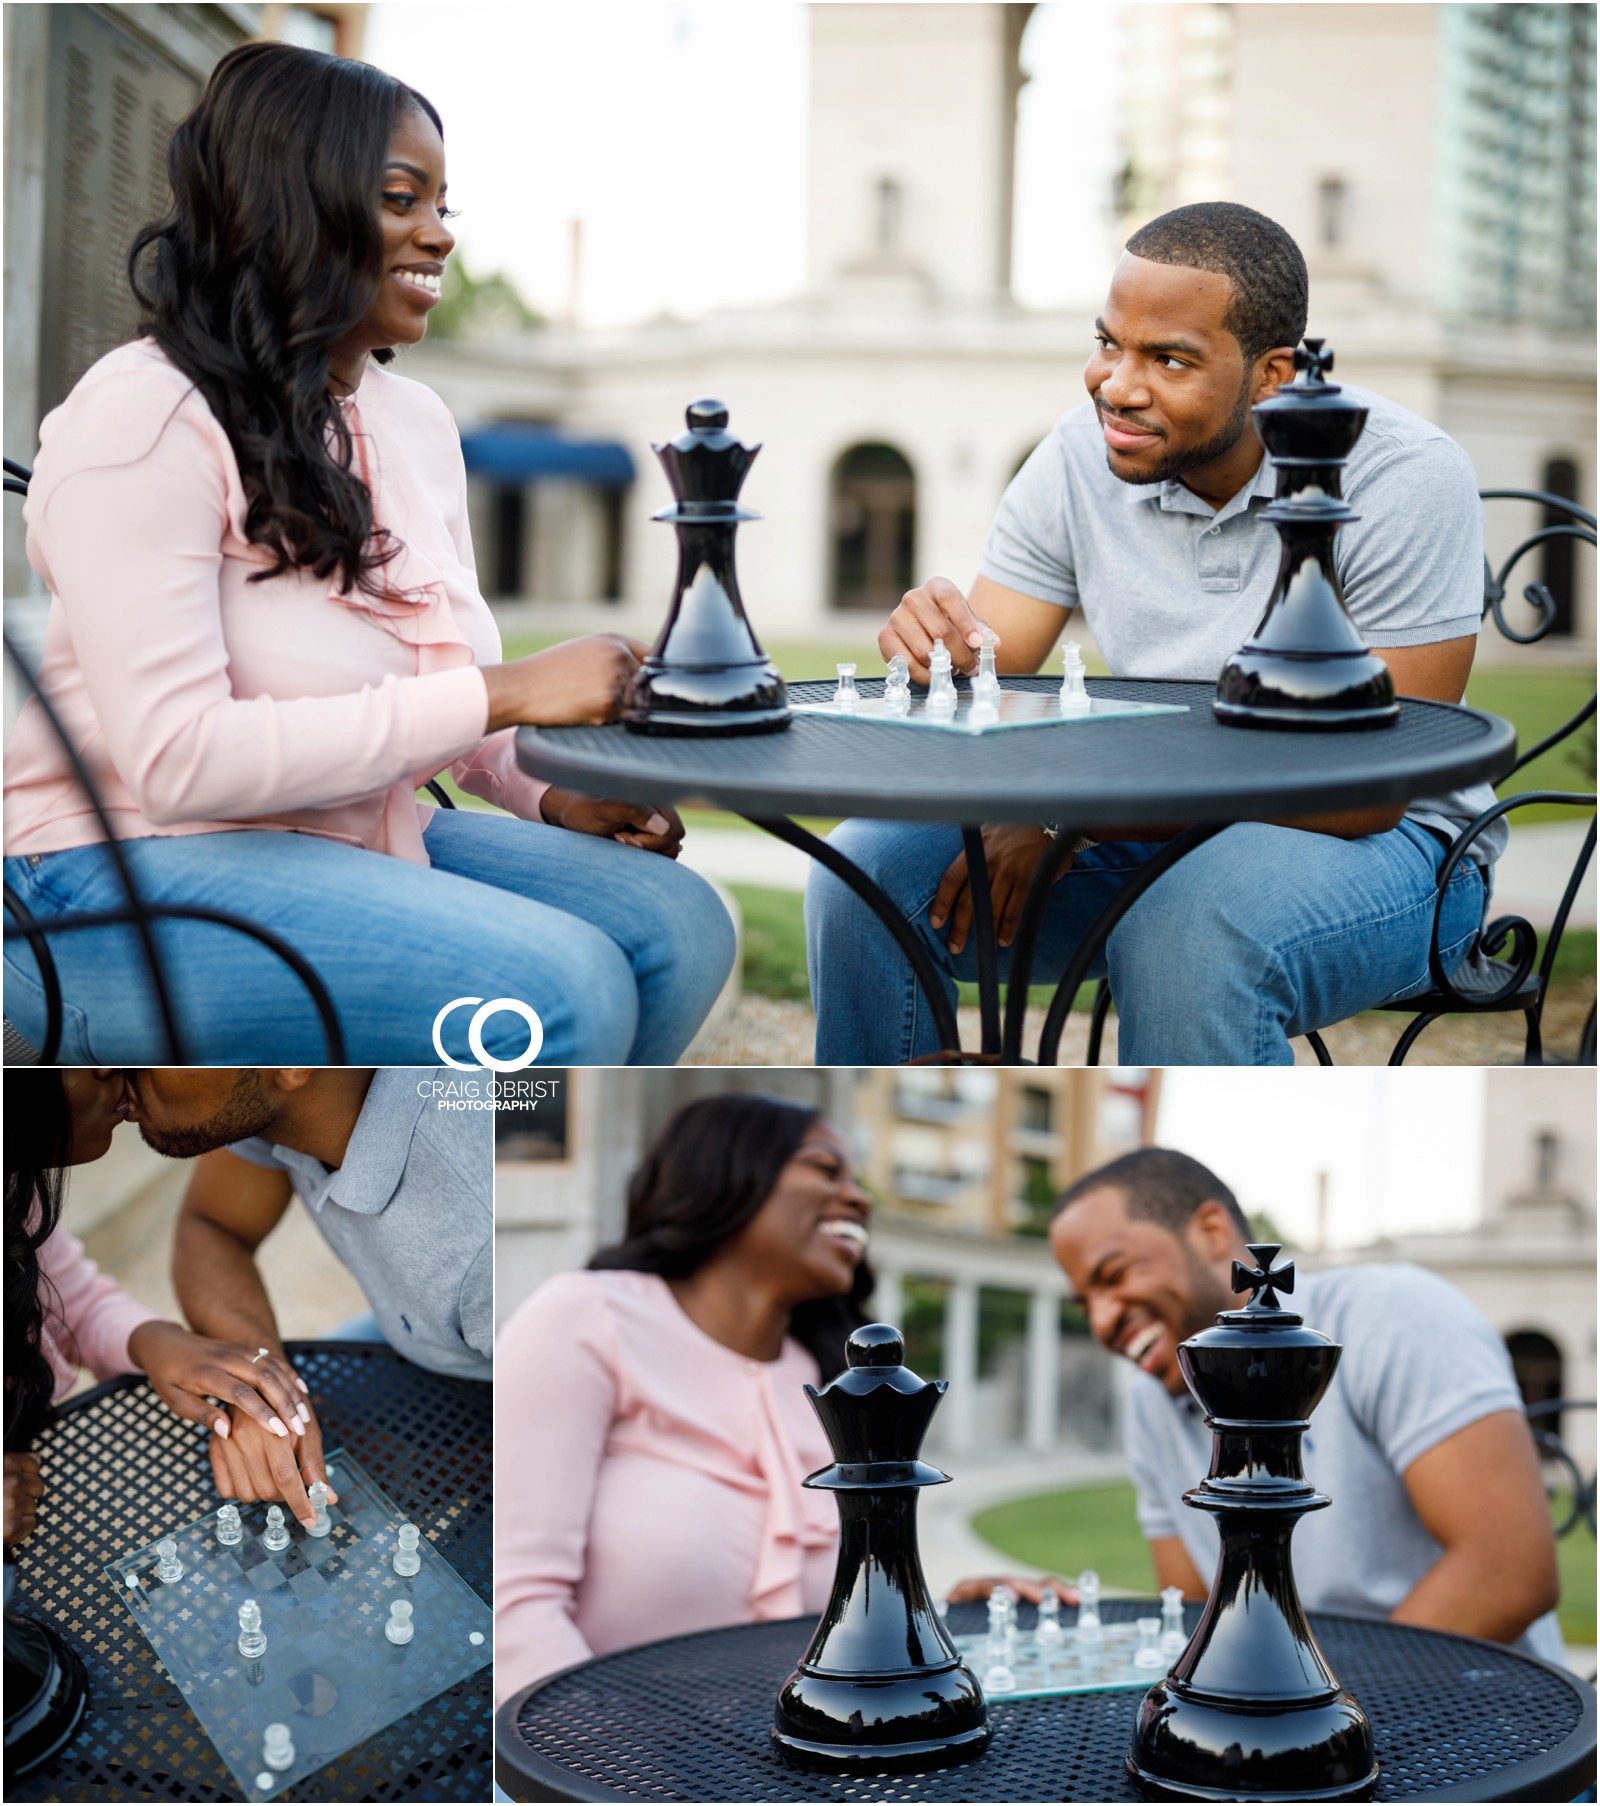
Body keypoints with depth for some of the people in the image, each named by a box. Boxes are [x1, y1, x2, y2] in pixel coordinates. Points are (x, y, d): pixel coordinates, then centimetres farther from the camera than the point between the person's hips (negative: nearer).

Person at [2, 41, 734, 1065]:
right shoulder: (144, 419, -15)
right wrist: (504, 697, -25)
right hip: (127, 878, -8)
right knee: (561, 989, -26)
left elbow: (442, 690, 18)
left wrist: (554, 794, -5)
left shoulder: (417, 422, 11)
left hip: (358, 842, 8)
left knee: (679, 926, -12)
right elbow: (178, 759, -25)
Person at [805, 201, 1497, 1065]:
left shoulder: (1405, 477, -19)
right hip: (1144, 832, 5)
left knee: (1189, 926, -37)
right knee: (871, 861, -15)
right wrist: (937, 651, -30)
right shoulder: (1082, 457, -4)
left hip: (1383, 843, -5)